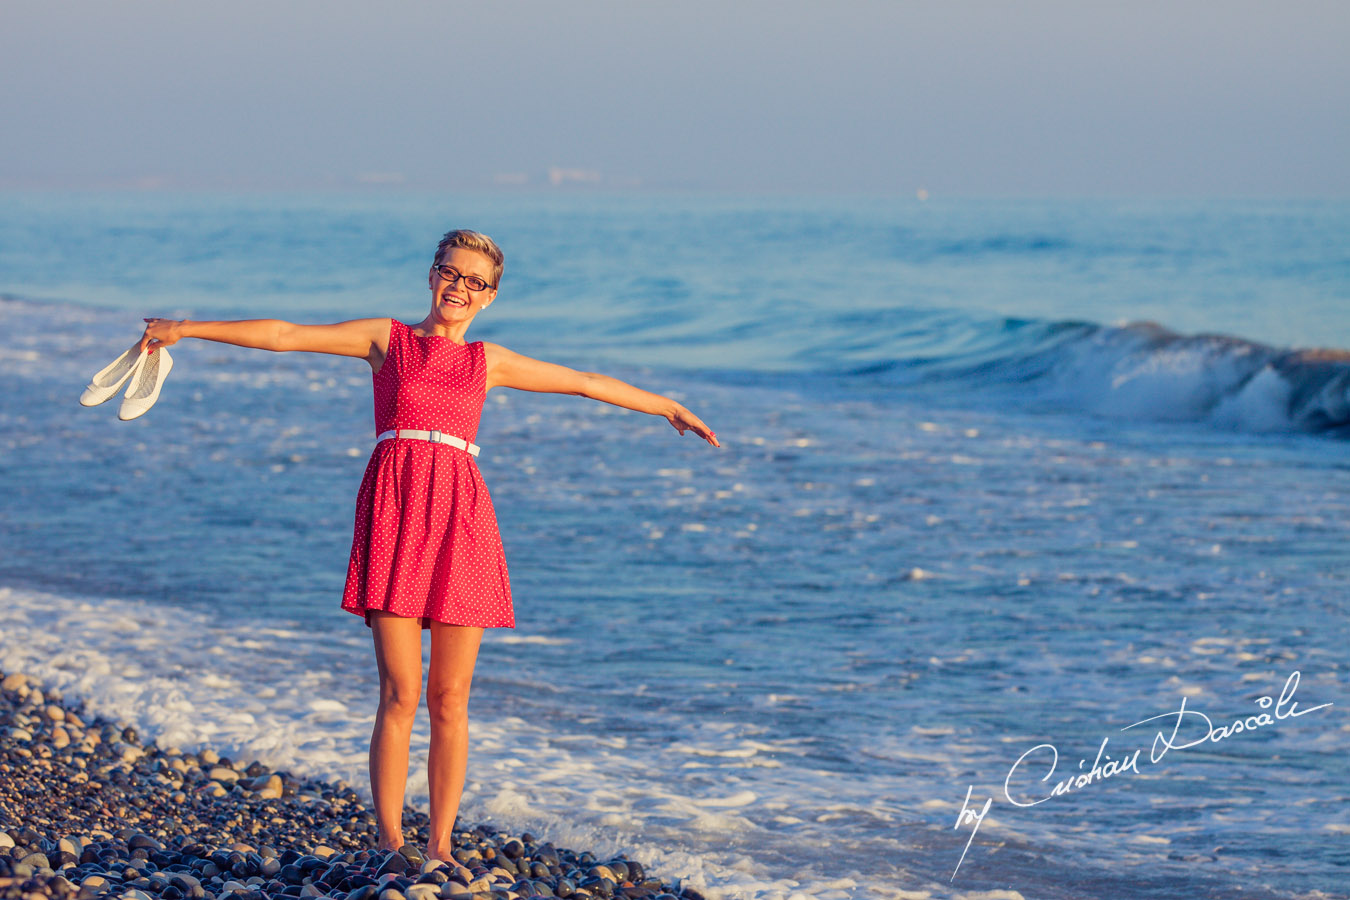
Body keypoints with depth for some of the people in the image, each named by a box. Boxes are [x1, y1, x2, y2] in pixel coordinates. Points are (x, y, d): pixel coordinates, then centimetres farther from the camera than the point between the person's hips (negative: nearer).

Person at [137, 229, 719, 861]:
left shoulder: (489, 362, 18)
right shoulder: (387, 339, 12)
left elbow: (585, 382, 26)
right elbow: (284, 335, 8)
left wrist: (667, 408, 31)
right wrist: (187, 329, 5)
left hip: (460, 519, 2)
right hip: (395, 509, -2)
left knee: (450, 699, 1)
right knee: (401, 694, -7)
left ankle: (440, 846, 7)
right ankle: (389, 844, -3)